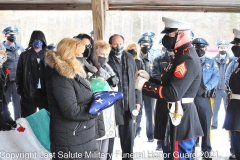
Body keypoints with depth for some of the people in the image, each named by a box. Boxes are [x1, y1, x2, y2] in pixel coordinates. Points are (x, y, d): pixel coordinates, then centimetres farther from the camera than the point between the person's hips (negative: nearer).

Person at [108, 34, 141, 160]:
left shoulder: (129, 58, 8)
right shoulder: (106, 60, -9)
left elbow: (135, 80, 12)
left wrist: (137, 99, 10)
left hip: (128, 103, 4)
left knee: (128, 133, 13)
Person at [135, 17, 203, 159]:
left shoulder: (187, 60, -20)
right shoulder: (182, 55, 14)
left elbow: (173, 93, -28)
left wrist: (144, 86, -20)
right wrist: (149, 78, 6)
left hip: (179, 121, -11)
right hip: (173, 120, 11)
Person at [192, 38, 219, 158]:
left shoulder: (211, 62, 11)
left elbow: (216, 76, -2)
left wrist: (208, 86, -19)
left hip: (204, 99, 0)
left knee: (205, 125, 6)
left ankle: (206, 151, 17)